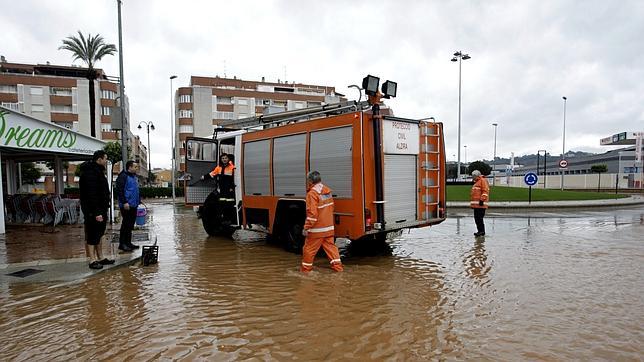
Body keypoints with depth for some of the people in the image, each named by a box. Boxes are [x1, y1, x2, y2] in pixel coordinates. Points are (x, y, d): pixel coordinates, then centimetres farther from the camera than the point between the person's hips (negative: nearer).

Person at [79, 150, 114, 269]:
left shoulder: (97, 171, 17)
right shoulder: (90, 173, -17)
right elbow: (92, 195, -23)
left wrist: (103, 211, 19)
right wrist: (97, 213, -25)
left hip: (100, 209, 11)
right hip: (93, 211, -11)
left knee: (98, 234, 15)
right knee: (92, 235, -4)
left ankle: (100, 258, 23)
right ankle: (92, 260, 1)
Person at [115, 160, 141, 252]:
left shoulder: (134, 176, 17)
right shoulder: (123, 176, -12)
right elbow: (119, 190, -18)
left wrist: (139, 201, 20)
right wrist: (124, 202, -22)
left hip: (133, 205, 9)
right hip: (126, 206, -9)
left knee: (131, 225, 12)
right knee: (126, 224, -5)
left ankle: (128, 243, 20)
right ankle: (122, 244, 3)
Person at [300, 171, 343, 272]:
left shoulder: (312, 193, -17)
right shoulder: (327, 191, 6)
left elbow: (312, 213, -21)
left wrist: (306, 228, -15)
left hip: (317, 229, -7)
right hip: (329, 227, 7)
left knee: (309, 249, 7)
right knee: (330, 246, 13)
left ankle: (306, 269, 17)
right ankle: (337, 266, 12)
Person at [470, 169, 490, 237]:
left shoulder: (483, 181, -5)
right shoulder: (477, 182, 24)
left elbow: (485, 191, -16)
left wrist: (482, 200, -22)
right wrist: (472, 203, 25)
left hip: (480, 204, -10)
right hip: (476, 204, 10)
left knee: (479, 218, -11)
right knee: (476, 218, 10)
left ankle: (481, 231, -8)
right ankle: (480, 231, 15)